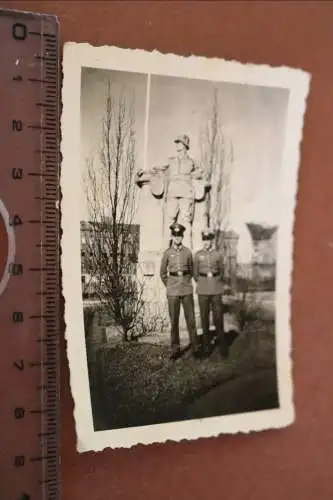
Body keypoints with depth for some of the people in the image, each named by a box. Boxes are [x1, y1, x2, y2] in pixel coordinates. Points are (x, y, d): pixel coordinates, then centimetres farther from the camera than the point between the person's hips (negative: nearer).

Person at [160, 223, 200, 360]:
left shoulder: (187, 252, 3)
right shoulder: (167, 253, 1)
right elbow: (163, 273, 10)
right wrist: (169, 286, 10)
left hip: (187, 289, 1)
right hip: (172, 291, -1)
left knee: (191, 319, 2)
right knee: (174, 320, 3)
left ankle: (195, 348, 10)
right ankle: (175, 349, 11)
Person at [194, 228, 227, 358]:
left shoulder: (218, 254, 1)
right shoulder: (198, 255, 2)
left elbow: (221, 272, 12)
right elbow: (195, 273, 10)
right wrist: (202, 285, 11)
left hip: (216, 290, 0)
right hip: (202, 290, 1)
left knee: (218, 317, -1)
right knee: (204, 318, 3)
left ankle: (222, 346, 8)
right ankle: (207, 346, 13)